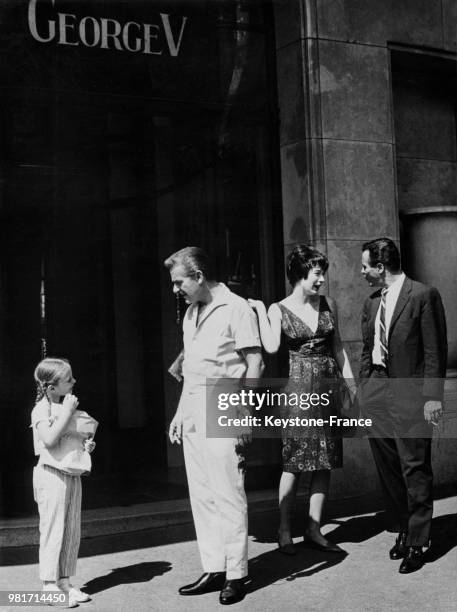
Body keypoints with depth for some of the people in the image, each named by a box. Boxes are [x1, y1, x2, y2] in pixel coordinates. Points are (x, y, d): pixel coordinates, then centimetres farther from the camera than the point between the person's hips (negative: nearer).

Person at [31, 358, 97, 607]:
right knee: (53, 530, -4)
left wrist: (87, 445, 5)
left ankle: (64, 582, 19)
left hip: (72, 475, 8)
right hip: (52, 474, -8)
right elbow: (50, 439, -25)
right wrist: (68, 412, -21)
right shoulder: (42, 408, -10)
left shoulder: (68, 406, 14)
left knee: (72, 532, 10)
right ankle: (49, 585, 4)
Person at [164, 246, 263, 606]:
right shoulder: (191, 313, 16)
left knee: (228, 495, -3)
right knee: (201, 496, 10)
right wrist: (180, 412, 18)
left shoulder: (235, 309, -7)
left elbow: (254, 362, -10)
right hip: (193, 413, 8)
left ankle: (236, 574, 7)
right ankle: (214, 570, 19)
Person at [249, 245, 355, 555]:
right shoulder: (278, 310, -2)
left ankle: (314, 528, 16)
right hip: (298, 385, -4)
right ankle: (284, 530, 9)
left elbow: (338, 347, 15)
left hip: (328, 386, 5)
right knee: (294, 462, -3)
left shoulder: (329, 305, 9)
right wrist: (260, 311, -13)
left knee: (325, 460, 6)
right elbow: (271, 346, -18)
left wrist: (350, 381, 9)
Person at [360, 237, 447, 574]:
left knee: (415, 469, -1)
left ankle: (417, 543, 9)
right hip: (377, 393, 6)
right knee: (387, 467, 10)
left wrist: (433, 396, -13)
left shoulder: (424, 295, -7)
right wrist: (365, 388, 13)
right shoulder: (371, 303, 13)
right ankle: (405, 529, 25)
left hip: (410, 394, -6)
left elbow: (436, 350, -9)